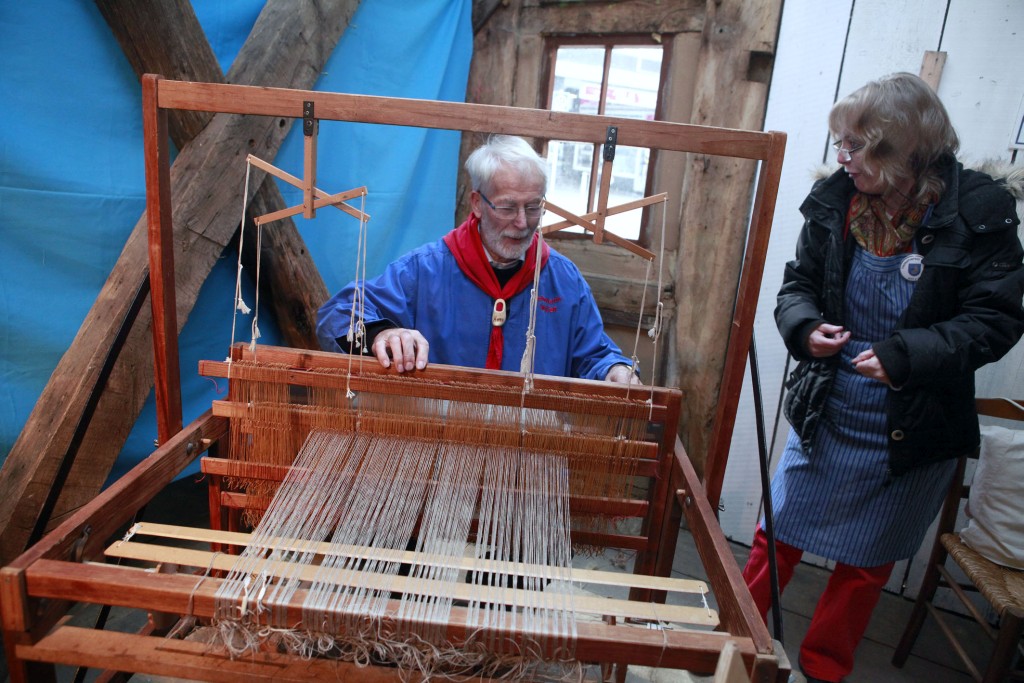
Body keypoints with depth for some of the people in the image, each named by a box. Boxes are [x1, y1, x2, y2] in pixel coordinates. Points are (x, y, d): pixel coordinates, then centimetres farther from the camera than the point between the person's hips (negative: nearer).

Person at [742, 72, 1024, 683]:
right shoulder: (834, 201, -6)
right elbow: (798, 283, 4)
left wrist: (906, 356, -26)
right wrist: (805, 327, -18)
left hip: (913, 432, -1)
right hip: (825, 415, 2)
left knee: (866, 563, 16)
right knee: (777, 536, 13)